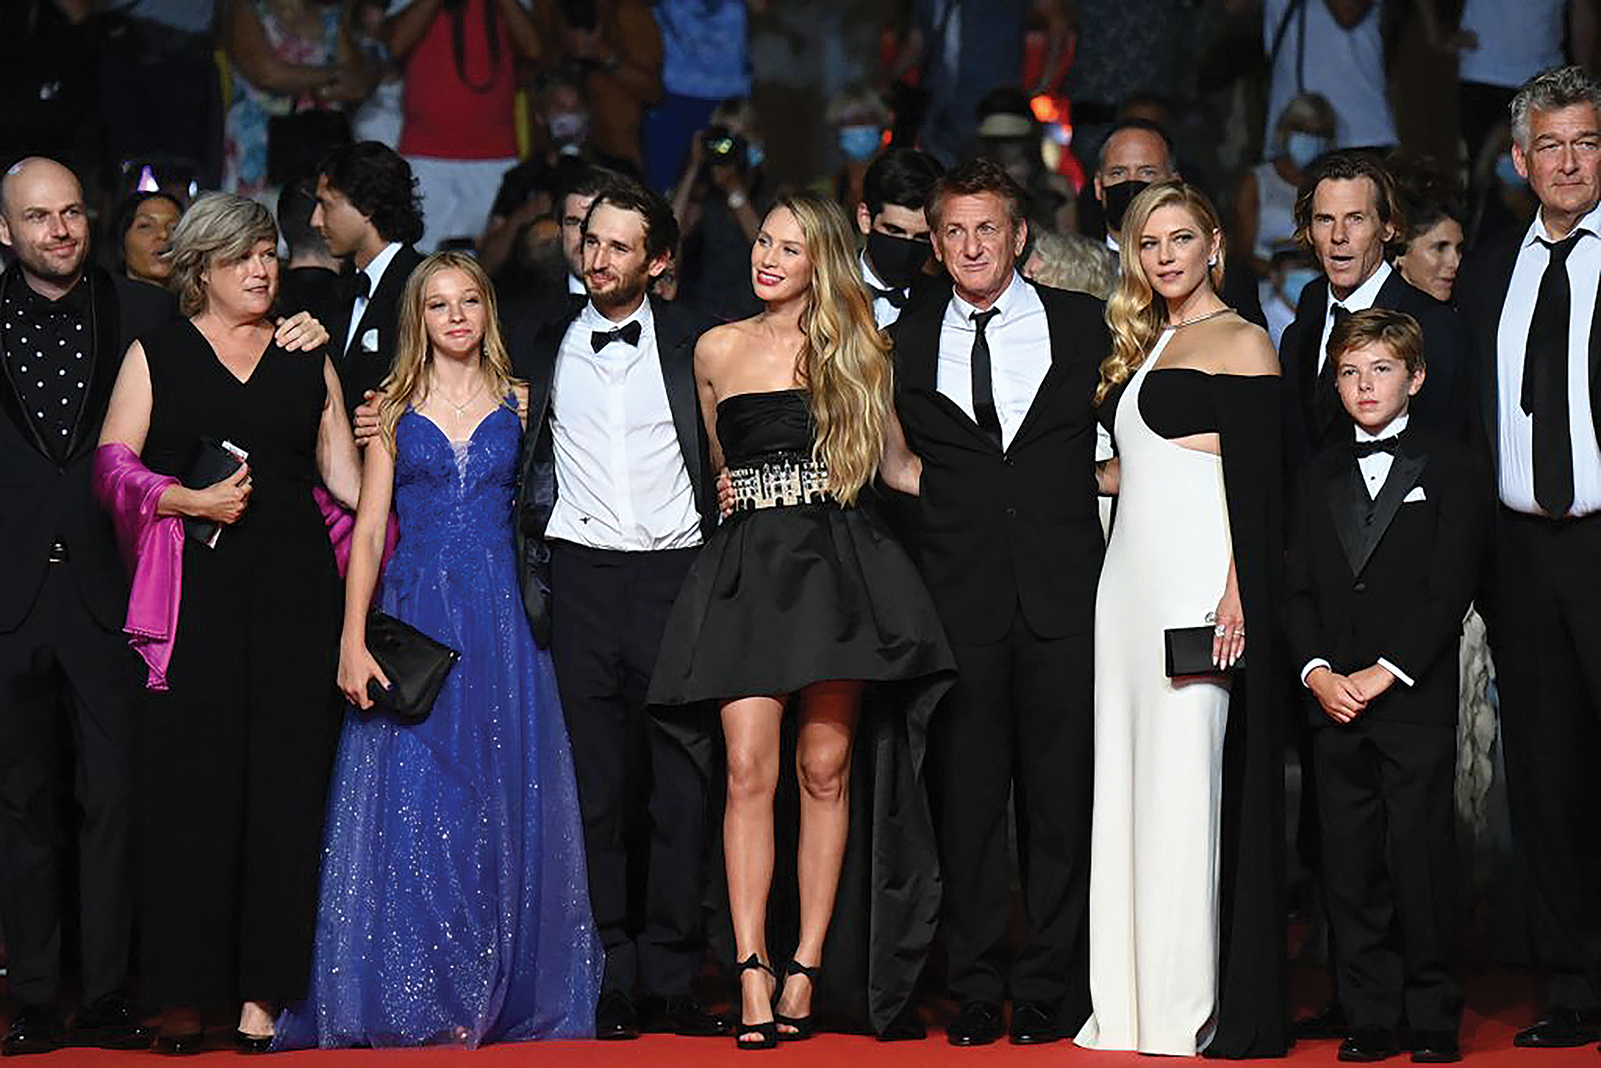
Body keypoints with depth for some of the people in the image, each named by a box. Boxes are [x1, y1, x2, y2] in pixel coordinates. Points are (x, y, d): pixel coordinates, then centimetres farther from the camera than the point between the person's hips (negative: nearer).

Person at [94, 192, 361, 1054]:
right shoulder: (155, 356, 9)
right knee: (190, 781, -4)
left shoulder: (308, 361, 15)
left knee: (285, 784, -2)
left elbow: (343, 473, 13)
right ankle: (182, 996, 1)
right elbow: (114, 466, 3)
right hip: (195, 590, -2)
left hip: (294, 589, 2)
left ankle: (264, 992, 2)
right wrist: (190, 500, -12)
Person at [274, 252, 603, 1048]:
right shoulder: (395, 410, 7)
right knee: (411, 808, -4)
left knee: (501, 803, 0)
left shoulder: (517, 403, 9)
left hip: (502, 621, 1)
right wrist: (354, 641, -6)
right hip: (416, 616, 0)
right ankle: (417, 996, 3)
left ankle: (498, 993, 8)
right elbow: (369, 528, 3)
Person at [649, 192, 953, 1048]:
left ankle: (807, 969, 3)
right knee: (749, 770, -8)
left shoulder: (855, 348, 9)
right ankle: (752, 972, -8)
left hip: (833, 566, -1)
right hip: (744, 570, 1)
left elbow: (895, 462, 14)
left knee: (825, 770, -2)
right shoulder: (717, 351, 13)